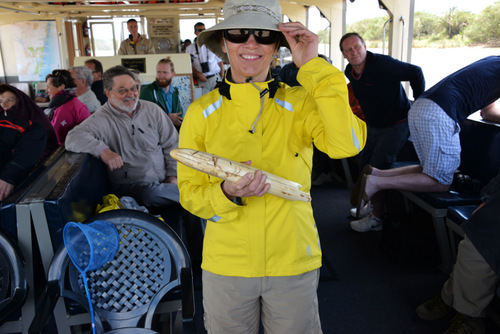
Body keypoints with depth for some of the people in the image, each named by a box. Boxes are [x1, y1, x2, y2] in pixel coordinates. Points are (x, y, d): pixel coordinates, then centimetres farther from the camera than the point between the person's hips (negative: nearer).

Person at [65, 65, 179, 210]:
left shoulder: (152, 110, 11)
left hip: (165, 181, 4)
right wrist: (102, 150, -32)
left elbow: (172, 144, 13)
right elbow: (73, 138, -16)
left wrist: (173, 175, 2)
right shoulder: (102, 119, -3)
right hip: (130, 185, -3)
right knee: (151, 193, -35)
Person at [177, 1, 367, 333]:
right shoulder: (201, 113, -4)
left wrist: (313, 67, -22)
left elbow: (348, 144, -24)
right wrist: (227, 194, -22)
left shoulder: (300, 103, -7)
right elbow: (189, 192, -1)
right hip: (226, 264, 1)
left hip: (293, 261, 0)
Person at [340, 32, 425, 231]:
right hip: (373, 127, 8)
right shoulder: (350, 72, 1)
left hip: (397, 125, -8)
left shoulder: (382, 64, -22)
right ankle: (372, 205, 32)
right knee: (364, 168, 11)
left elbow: (415, 73, -16)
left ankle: (377, 217, -1)